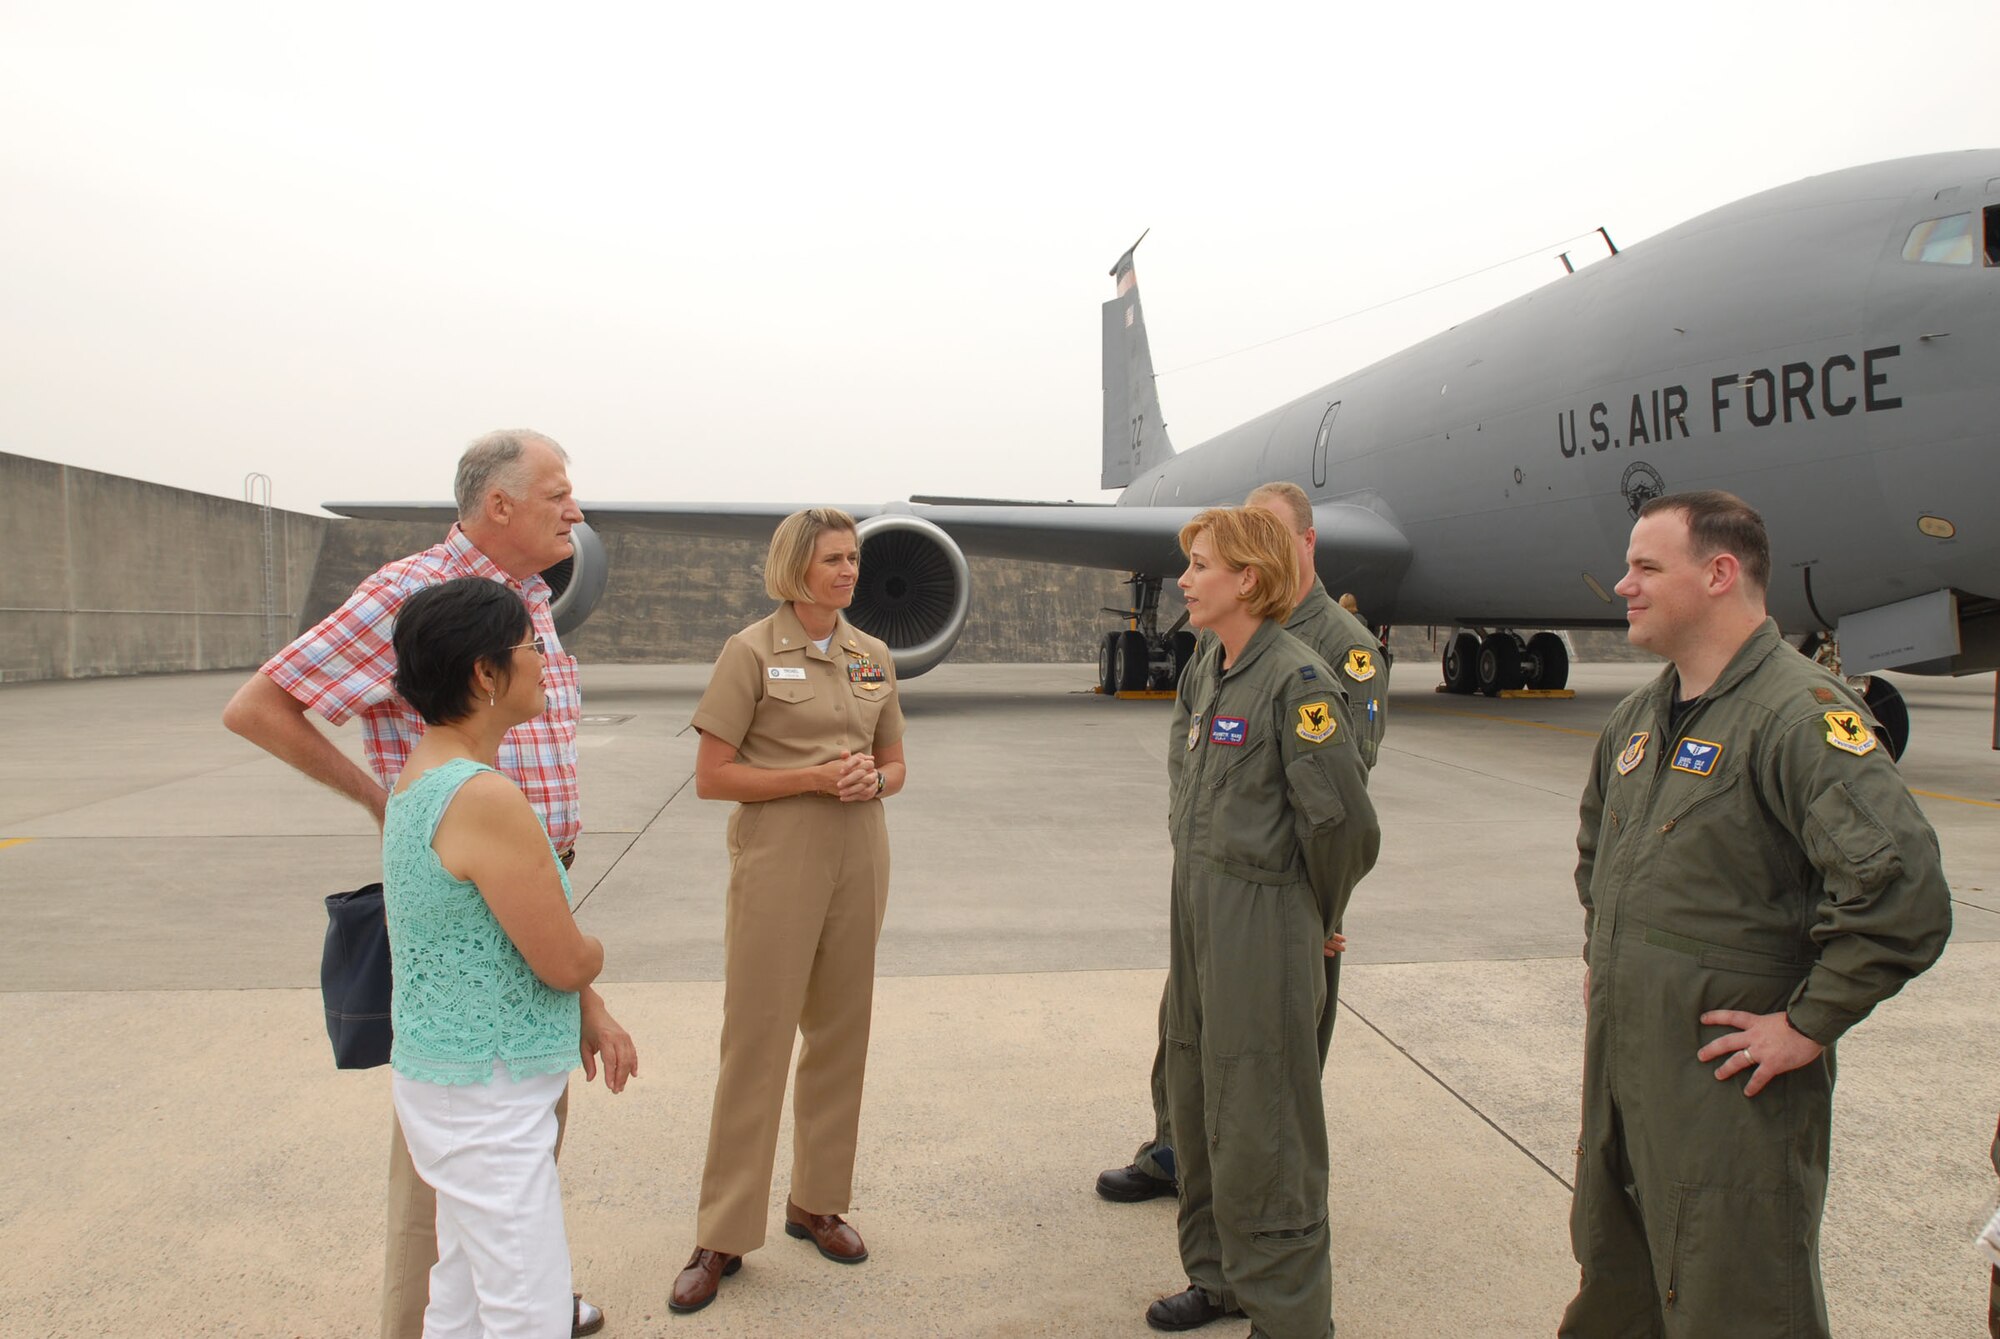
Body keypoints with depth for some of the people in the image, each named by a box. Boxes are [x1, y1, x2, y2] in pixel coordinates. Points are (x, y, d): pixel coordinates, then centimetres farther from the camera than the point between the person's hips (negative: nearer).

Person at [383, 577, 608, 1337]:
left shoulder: (418, 777, 6)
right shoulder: (488, 800, -25)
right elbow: (565, 962, -19)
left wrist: (592, 1017, 15)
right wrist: (596, 952, 3)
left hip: (448, 1080, 10)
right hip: (487, 1099, -10)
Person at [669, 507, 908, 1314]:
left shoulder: (872, 656, 9)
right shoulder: (753, 652, -6)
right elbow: (711, 777, -8)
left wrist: (872, 779, -7)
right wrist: (814, 777, -17)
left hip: (858, 855, 5)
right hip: (777, 860, -5)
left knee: (840, 1035, 12)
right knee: (756, 1041, -1)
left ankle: (819, 1202, 28)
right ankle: (723, 1237, 12)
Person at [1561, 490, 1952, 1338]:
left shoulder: (1802, 713, -18)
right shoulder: (1644, 715, 10)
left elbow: (1903, 890, -29)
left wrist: (1808, 1025, -21)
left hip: (1728, 1083, -8)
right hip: (1618, 1060, 8)